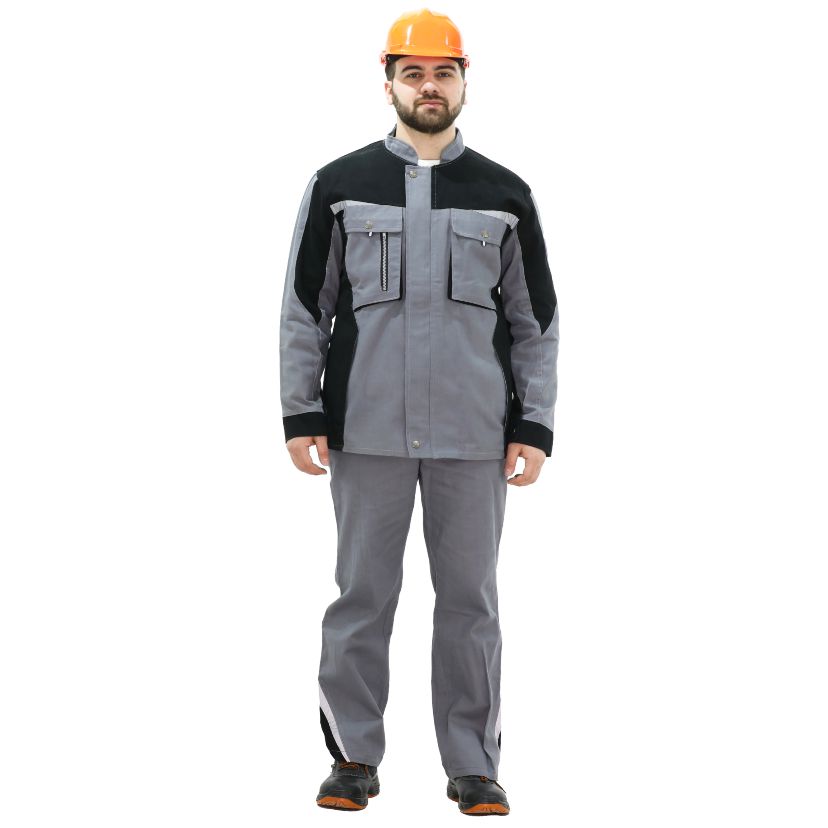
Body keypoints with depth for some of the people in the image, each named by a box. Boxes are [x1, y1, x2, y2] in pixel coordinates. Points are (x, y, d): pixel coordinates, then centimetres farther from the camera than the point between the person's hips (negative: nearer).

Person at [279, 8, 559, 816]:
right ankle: (354, 756, 14)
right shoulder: (338, 186, 6)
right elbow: (304, 308, 8)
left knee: (469, 599, 4)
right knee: (362, 595, 4)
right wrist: (301, 414, 1)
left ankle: (474, 766, 12)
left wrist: (534, 427, 3)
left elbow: (535, 322, 10)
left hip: (473, 434, 1)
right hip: (367, 429, 0)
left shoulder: (505, 195, 8)